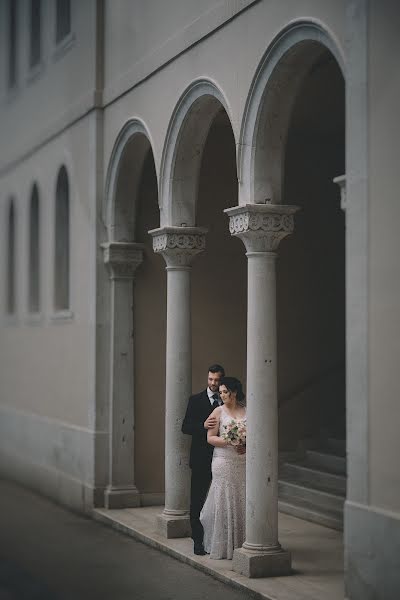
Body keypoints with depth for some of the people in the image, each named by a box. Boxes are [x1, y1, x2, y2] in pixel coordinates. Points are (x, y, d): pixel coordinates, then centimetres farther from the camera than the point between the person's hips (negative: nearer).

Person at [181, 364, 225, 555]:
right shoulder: (196, 400, 3)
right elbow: (185, 427, -2)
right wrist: (203, 425, -20)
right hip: (201, 459, -1)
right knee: (198, 500, 2)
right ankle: (198, 540, 9)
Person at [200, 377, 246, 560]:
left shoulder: (247, 411, 7)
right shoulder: (219, 412, 1)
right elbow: (210, 437, -3)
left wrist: (247, 445, -7)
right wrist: (229, 442, -17)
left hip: (244, 461, 2)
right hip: (224, 461, -2)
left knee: (243, 501, 2)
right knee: (224, 501, -2)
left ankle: (242, 544, 10)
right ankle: (223, 546, 4)